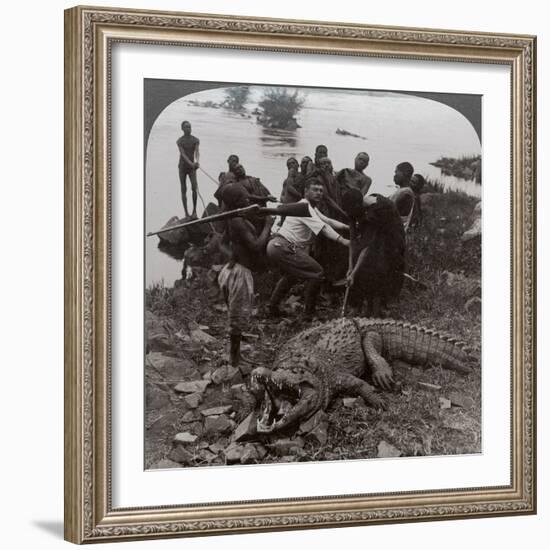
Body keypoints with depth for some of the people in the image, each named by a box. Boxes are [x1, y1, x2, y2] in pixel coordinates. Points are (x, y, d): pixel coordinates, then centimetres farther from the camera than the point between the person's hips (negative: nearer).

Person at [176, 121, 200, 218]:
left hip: (192, 167, 1)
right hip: (183, 166, -1)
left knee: (194, 188, -16)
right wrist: (191, 163, -32)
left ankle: (194, 210, -7)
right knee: (184, 190, 1)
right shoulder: (180, 141, -5)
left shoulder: (195, 140, 1)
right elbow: (183, 154, -16)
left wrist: (197, 161, -34)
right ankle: (186, 213, 4)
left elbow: (197, 152, -12)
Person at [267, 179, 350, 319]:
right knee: (317, 273, -11)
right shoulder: (304, 206, -13)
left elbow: (328, 221, 16)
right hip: (283, 248, -11)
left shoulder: (312, 208, 20)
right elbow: (323, 227, -21)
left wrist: (349, 227, 6)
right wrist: (342, 241, -28)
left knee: (291, 275, 34)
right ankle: (310, 313, -5)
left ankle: (273, 308, 40)